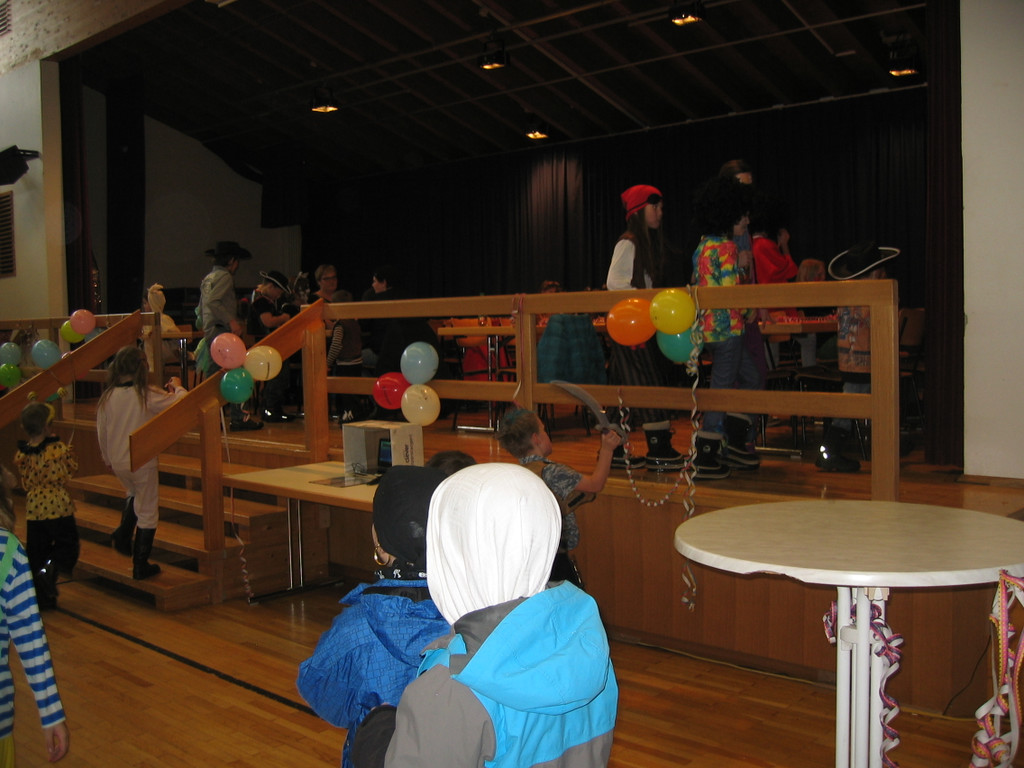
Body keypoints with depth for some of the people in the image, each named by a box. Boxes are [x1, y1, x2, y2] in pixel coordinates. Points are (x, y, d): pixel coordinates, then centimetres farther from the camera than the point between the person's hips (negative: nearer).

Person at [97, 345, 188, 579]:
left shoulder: (107, 396, -4)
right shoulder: (146, 395, -18)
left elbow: (101, 432, 5)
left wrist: (107, 458, 20)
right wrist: (177, 386, 8)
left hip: (117, 462, 5)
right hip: (142, 461, -5)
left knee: (133, 495, 34)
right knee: (147, 512, 7)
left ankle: (122, 533, 16)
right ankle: (140, 566, 13)